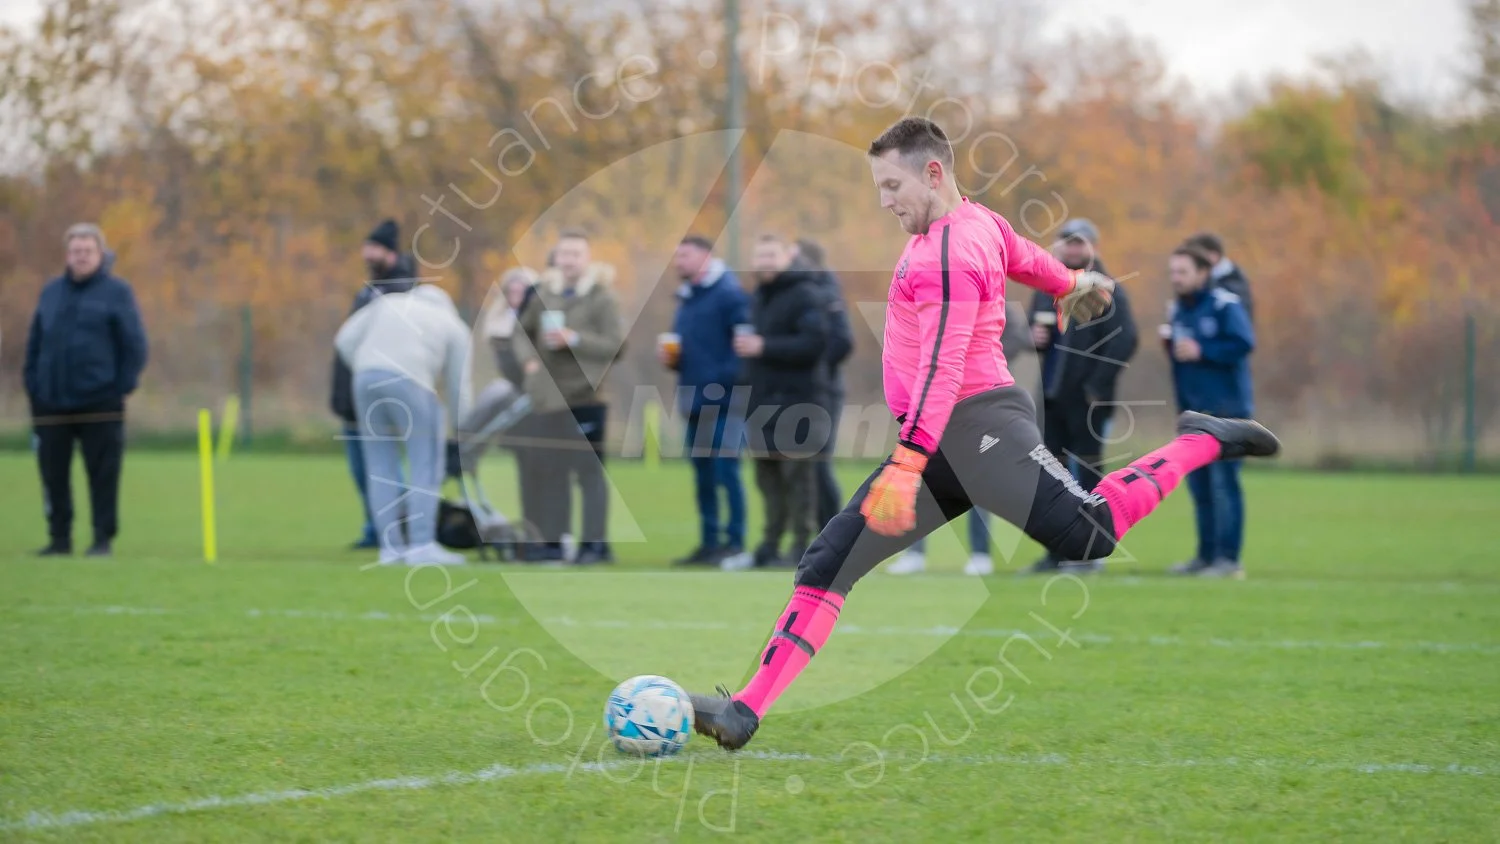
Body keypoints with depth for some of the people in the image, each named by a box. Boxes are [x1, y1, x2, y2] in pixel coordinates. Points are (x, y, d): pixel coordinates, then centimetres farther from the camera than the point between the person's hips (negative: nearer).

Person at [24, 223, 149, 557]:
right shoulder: (51, 292, 12)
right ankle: (59, 538, 15)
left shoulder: (116, 291, 0)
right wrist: (32, 384, 6)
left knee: (103, 474, -1)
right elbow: (35, 342, 15)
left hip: (100, 403, -4)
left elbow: (134, 344, -2)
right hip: (51, 402, 4)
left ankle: (103, 539, 4)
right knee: (53, 473, 6)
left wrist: (124, 386, -9)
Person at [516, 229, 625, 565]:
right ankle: (552, 542, 12)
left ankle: (595, 543, -1)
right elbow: (524, 331, 24)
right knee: (549, 471, 7)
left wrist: (574, 339, -16)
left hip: (584, 399, -5)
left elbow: (616, 345, -10)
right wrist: (530, 359, 6)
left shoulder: (601, 297, -2)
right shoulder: (545, 294, 13)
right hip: (546, 396, 5)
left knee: (589, 471, -4)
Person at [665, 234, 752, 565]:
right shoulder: (686, 298, 18)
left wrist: (730, 378, -22)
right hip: (695, 402, 9)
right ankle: (709, 541, 16)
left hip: (725, 401, -9)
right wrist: (671, 357, 6)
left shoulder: (729, 294, -10)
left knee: (726, 470, -8)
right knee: (703, 476, 11)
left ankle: (734, 541, -4)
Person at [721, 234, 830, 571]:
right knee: (768, 477, 10)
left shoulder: (806, 296, -10)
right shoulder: (762, 296, 19)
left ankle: (802, 549, -5)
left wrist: (764, 347, -21)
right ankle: (769, 547, 16)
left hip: (797, 401, -9)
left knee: (798, 476, -7)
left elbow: (814, 342, -20)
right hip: (766, 401, 9)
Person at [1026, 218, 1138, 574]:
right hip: (1052, 395, 7)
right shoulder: (1047, 289, 13)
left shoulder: (1107, 292, -7)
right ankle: (1057, 550, 13)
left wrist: (1098, 385, -17)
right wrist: (1035, 338, -2)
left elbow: (1124, 340, -15)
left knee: (1088, 471, -2)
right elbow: (1036, 331, 23)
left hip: (1087, 399, -7)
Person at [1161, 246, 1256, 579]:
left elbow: (1243, 343, -20)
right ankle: (1206, 555, 20)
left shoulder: (1225, 305, -11)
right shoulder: (1177, 309, 14)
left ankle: (1228, 560, -8)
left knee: (1223, 482, -9)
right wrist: (1169, 341, 0)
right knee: (1198, 485, 11)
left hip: (1225, 408, -8)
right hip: (1192, 410, 8)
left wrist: (1201, 352, -19)